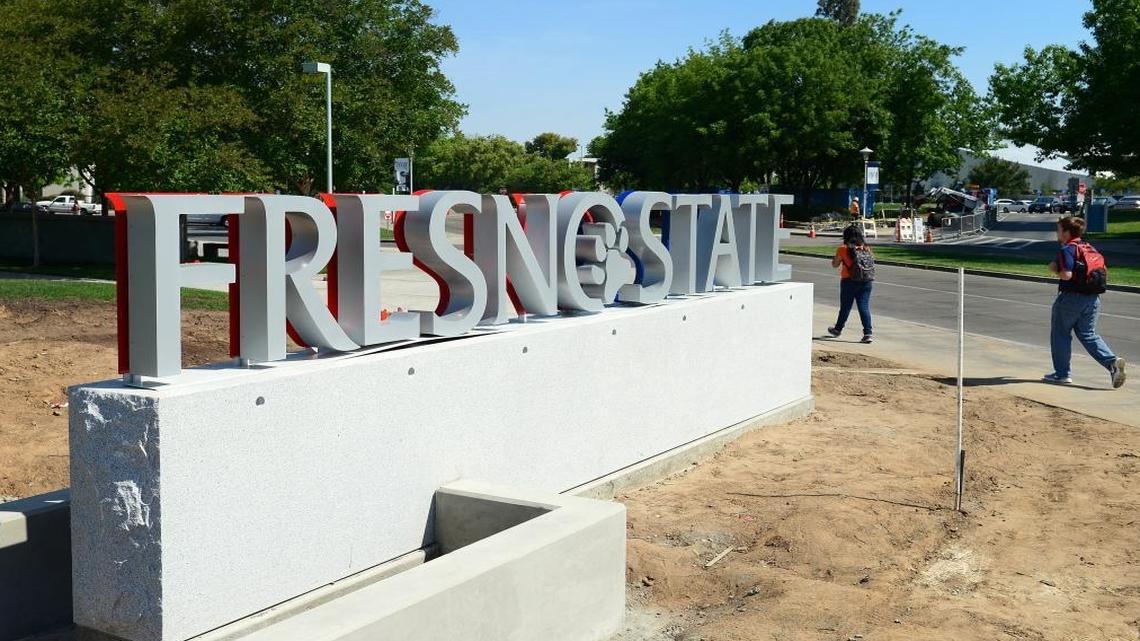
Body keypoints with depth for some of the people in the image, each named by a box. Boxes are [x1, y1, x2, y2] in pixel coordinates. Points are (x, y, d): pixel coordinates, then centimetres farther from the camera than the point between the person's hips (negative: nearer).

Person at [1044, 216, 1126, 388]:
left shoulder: (1067, 250, -13)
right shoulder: (1090, 248, 12)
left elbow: (1066, 275, -24)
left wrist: (1054, 269, -6)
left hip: (1071, 298, -7)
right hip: (1093, 298, 7)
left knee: (1060, 334, 8)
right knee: (1088, 334, 14)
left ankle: (1062, 373, 12)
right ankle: (1112, 362, -6)